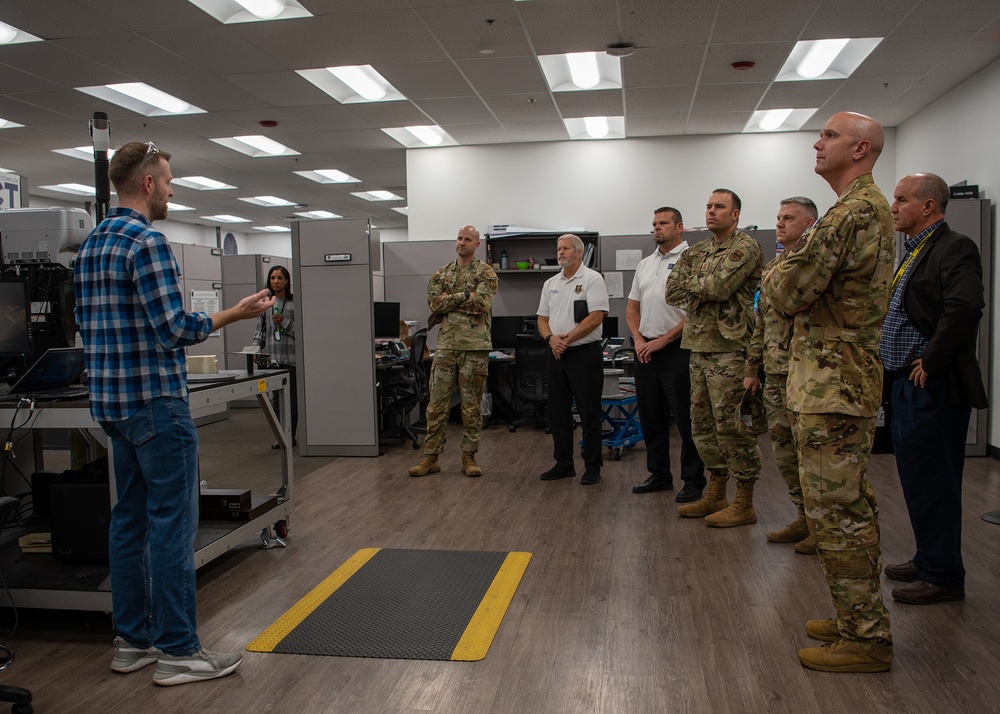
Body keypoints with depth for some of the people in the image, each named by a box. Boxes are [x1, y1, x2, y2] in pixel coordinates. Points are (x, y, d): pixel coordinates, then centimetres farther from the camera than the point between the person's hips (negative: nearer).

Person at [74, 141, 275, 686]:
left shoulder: (92, 243, 14)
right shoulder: (146, 241, -15)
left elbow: (86, 322, 19)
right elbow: (175, 329, -21)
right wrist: (234, 313, -10)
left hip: (111, 400, 10)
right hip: (155, 400, -10)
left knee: (130, 518, 14)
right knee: (172, 523, -3)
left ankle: (132, 639, 23)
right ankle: (177, 651, 4)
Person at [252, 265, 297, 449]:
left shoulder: (294, 303, -2)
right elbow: (260, 330, 15)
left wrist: (284, 322, -15)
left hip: (291, 358, -3)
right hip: (272, 358, 4)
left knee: (291, 397, 1)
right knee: (275, 398, 5)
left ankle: (291, 436, 11)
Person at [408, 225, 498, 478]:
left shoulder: (486, 273, 1)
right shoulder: (442, 274, 13)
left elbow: (482, 304, -15)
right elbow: (434, 303, -3)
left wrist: (449, 300, -8)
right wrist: (465, 295, -10)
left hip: (475, 346, -3)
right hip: (446, 345, 3)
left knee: (472, 405, 4)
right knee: (436, 403, 3)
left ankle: (469, 457, 14)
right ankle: (430, 457, 11)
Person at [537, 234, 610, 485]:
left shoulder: (592, 279, -5)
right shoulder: (550, 284, 14)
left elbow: (596, 317, -14)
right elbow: (542, 318, 13)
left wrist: (568, 338, -16)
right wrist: (551, 338, -8)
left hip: (584, 353, -6)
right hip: (555, 354, 6)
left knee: (589, 413, -1)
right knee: (558, 412, 10)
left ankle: (592, 467, 7)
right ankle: (563, 463, 20)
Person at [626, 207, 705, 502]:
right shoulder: (645, 264, 17)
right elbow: (632, 307, 19)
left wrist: (663, 340, -15)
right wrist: (639, 339, 3)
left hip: (676, 349, -7)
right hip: (645, 351, 8)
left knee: (686, 419, -2)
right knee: (650, 417, 13)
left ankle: (693, 481, 8)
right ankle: (659, 475, 25)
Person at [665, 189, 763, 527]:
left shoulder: (746, 248, -7)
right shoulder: (696, 252, 17)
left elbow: (720, 286, -21)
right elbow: (672, 291, 7)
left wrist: (693, 283, -2)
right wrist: (705, 287, -7)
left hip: (730, 347, -8)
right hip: (699, 346, 8)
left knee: (731, 424, -5)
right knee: (703, 423, 12)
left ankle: (744, 504, 5)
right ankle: (715, 495, 24)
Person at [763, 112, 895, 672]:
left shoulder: (854, 211, -17)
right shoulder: (873, 208, 18)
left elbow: (789, 293, -20)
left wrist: (778, 274, 1)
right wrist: (795, 276, 5)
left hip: (832, 384, -11)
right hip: (849, 379, 11)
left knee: (836, 508, -4)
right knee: (851, 503, 16)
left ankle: (865, 638, 7)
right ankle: (861, 619, 29)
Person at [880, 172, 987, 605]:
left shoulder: (954, 248, -14)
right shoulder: (915, 253, 17)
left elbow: (965, 306, -30)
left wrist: (931, 361, -23)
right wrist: (893, 367, 11)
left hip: (933, 388, -10)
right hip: (906, 384, 10)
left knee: (932, 482, -2)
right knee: (915, 477, 18)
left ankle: (943, 576, 11)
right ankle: (927, 559, 32)